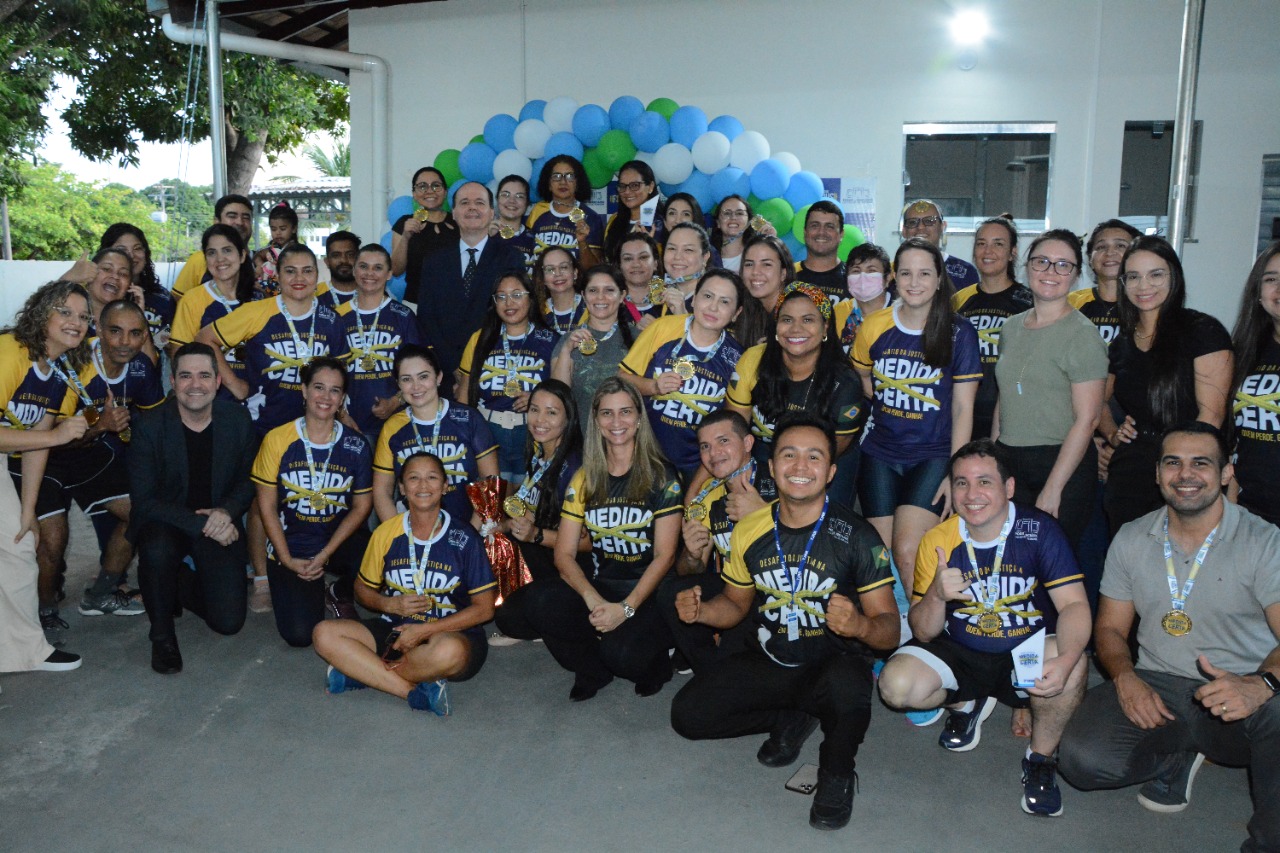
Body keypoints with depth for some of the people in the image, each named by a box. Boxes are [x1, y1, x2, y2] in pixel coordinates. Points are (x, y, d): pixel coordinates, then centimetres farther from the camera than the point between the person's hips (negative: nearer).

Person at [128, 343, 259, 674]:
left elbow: (248, 482, 5)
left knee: (229, 620, -10)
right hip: (164, 523, -2)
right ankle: (162, 635, -10)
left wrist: (227, 512, -17)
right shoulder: (148, 426, -13)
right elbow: (144, 501, -15)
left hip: (220, 526, 2)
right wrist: (202, 525, -24)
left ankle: (181, 582, 25)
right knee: (157, 550, -38)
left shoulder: (238, 419, -5)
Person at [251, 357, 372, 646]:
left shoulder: (355, 445, -4)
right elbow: (267, 506, -2)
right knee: (299, 635, -16)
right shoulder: (278, 440, -7)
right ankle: (311, 589, 21)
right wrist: (287, 560, -9)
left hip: (339, 539, 1)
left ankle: (338, 594, 4)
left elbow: (361, 506, -1)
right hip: (291, 544, -1)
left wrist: (325, 555, -11)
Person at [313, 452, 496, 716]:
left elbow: (484, 608, -8)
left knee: (450, 651, -40)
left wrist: (424, 630, -15)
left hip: (451, 633, -4)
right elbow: (363, 589, 15)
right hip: (397, 630, 4)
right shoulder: (386, 533, 3)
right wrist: (392, 604, -8)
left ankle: (363, 673, -15)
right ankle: (417, 692, -25)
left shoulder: (463, 538, -7)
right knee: (325, 634, -18)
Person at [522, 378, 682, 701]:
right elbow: (564, 554, 0)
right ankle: (594, 669, 0)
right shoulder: (585, 479, 7)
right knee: (539, 601, -26)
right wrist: (593, 599, -18)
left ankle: (654, 660, 7)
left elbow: (664, 555, -8)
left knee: (622, 653, -32)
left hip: (647, 593, -3)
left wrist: (626, 608, -20)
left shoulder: (660, 477, -3)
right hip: (599, 587, 4)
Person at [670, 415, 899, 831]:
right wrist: (701, 611, -10)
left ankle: (837, 772, -4)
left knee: (848, 684, -39)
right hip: (769, 663, 5)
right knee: (687, 713, -9)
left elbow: (889, 629, -13)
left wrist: (860, 625, -38)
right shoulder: (749, 530, -2)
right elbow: (737, 603, 13)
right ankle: (790, 720, 16)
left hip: (833, 662, -4)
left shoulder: (857, 536, -15)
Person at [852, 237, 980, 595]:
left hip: (934, 456, -3)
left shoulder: (959, 333, -4)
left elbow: (963, 408, -4)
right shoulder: (875, 326, 4)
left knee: (908, 553, -17)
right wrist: (886, 415, 5)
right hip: (880, 455, 3)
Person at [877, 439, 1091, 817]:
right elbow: (923, 633, -7)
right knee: (896, 685, -23)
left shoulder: (1039, 530, -13)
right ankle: (965, 703, 14)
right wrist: (937, 595, -31)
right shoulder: (937, 541, -9)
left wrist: (1065, 661, -40)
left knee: (1073, 667, -33)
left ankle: (1040, 758, -3)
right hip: (960, 655, 2)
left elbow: (1074, 604, -19)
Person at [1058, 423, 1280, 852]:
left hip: (1241, 695, -3)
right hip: (1156, 689, 3)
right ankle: (1179, 757, 11)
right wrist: (1125, 677, -11)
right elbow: (1110, 628, 11)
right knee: (1082, 758, -22)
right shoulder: (1131, 539, 7)